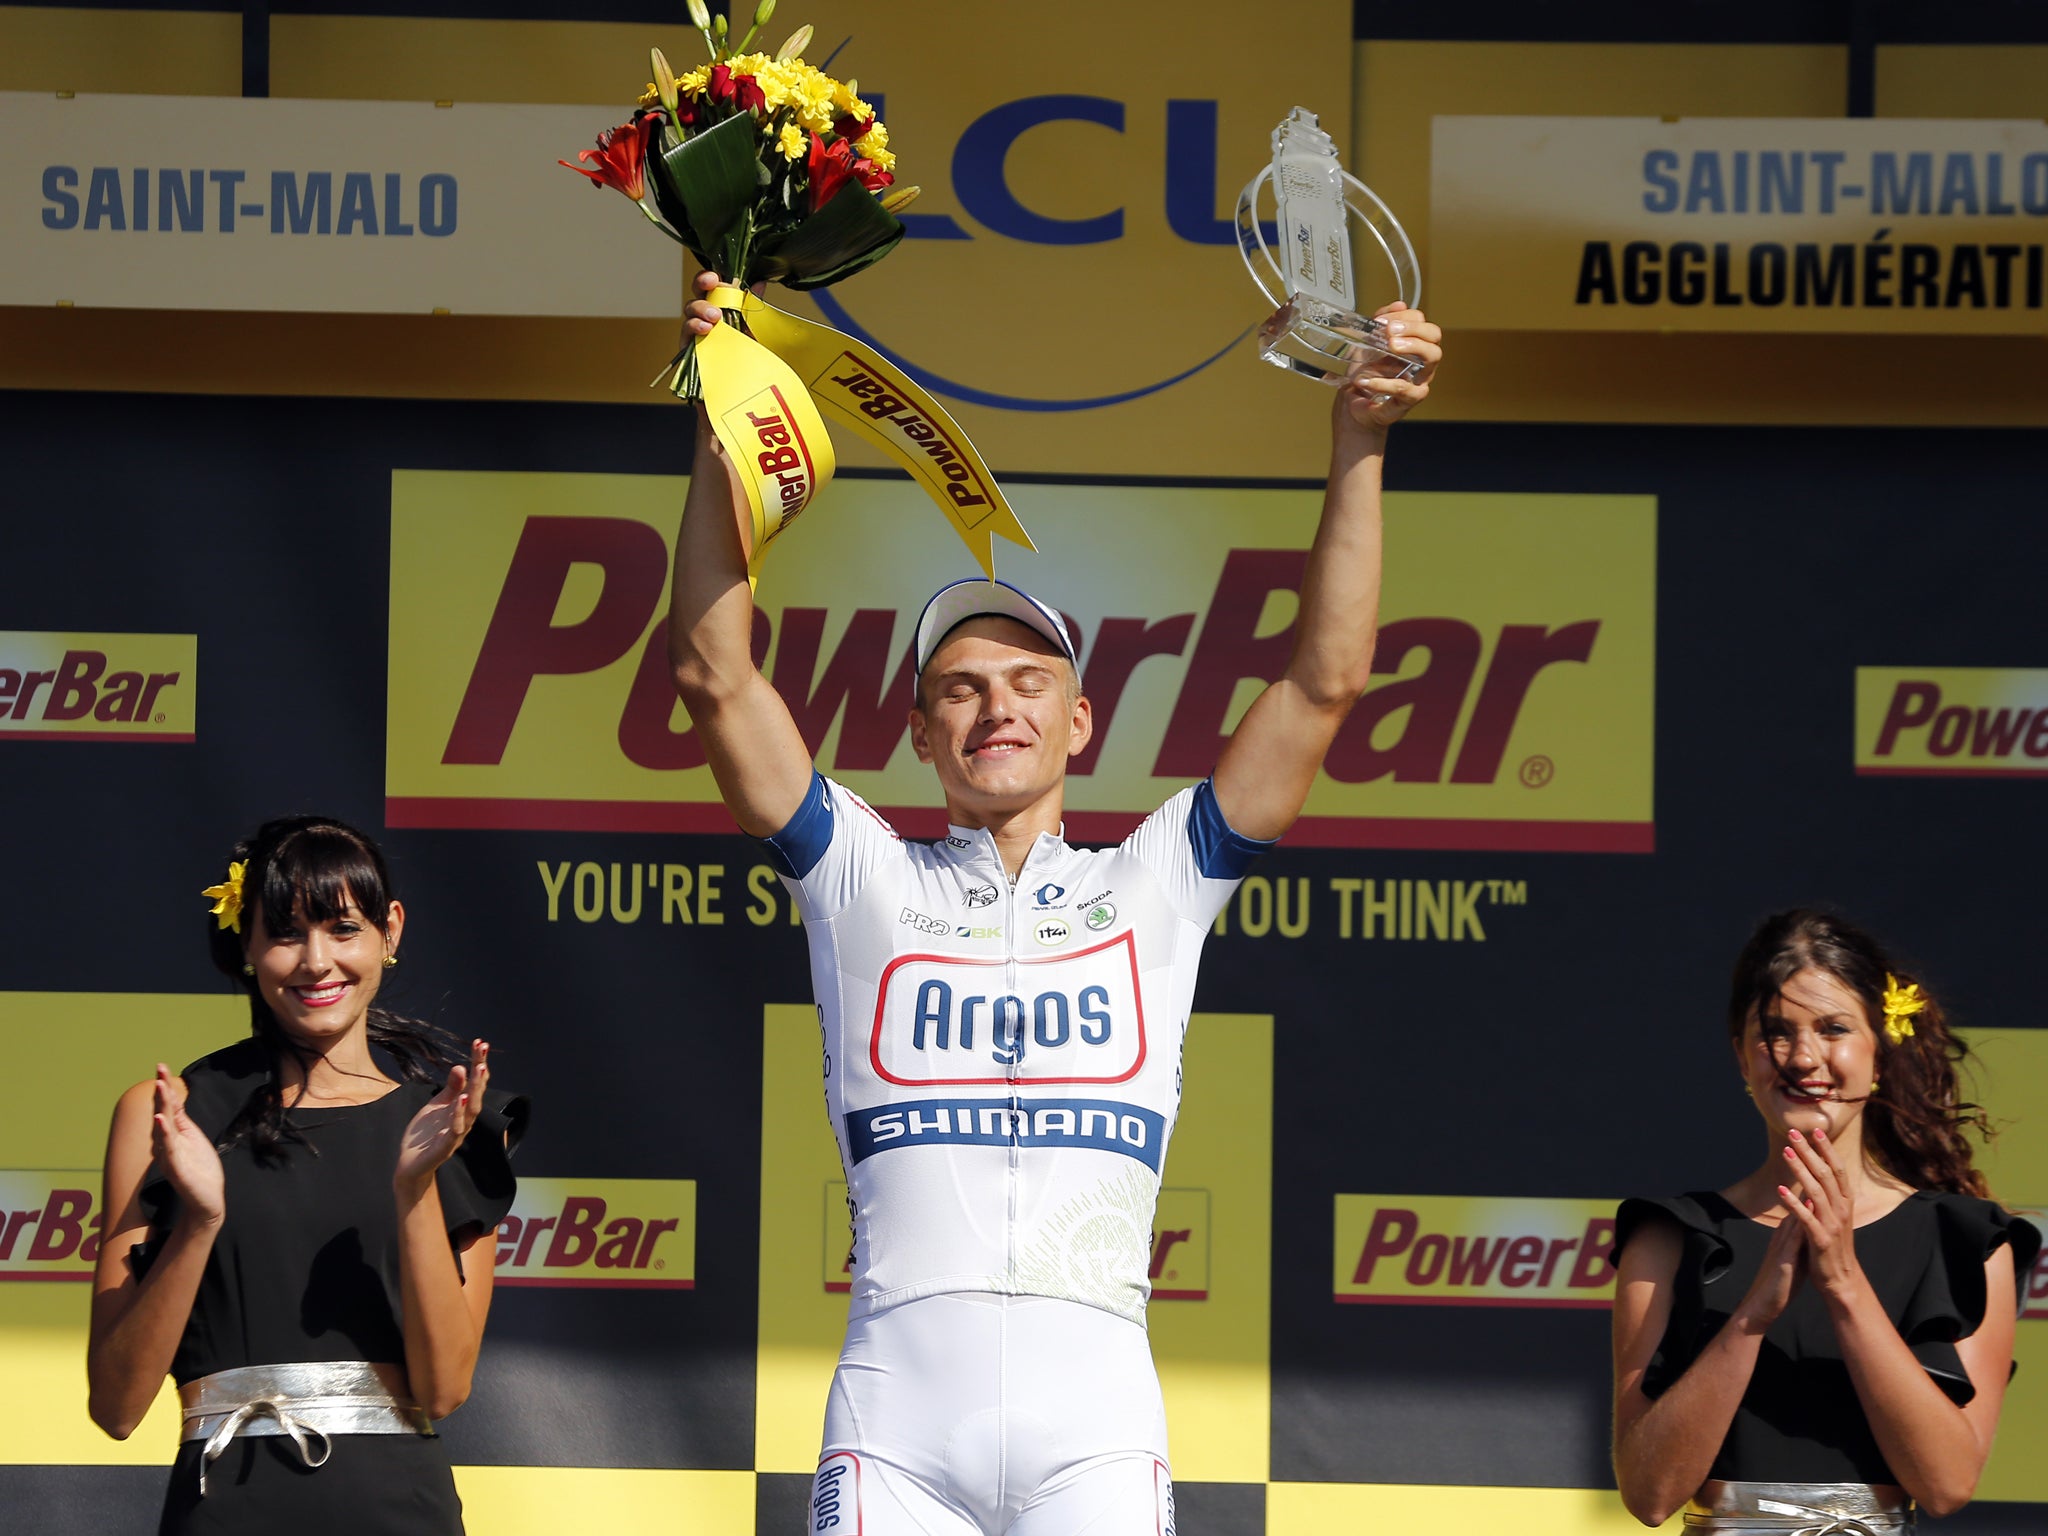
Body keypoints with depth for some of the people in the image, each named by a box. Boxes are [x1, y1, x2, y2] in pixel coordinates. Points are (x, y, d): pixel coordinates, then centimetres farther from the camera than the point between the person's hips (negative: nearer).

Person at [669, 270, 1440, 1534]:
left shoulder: (1152, 888, 19)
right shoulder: (866, 883, 17)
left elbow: (1325, 682, 13)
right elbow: (716, 675, 9)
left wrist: (1358, 444, 6)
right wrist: (718, 437, 0)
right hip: (898, 1416, 0)